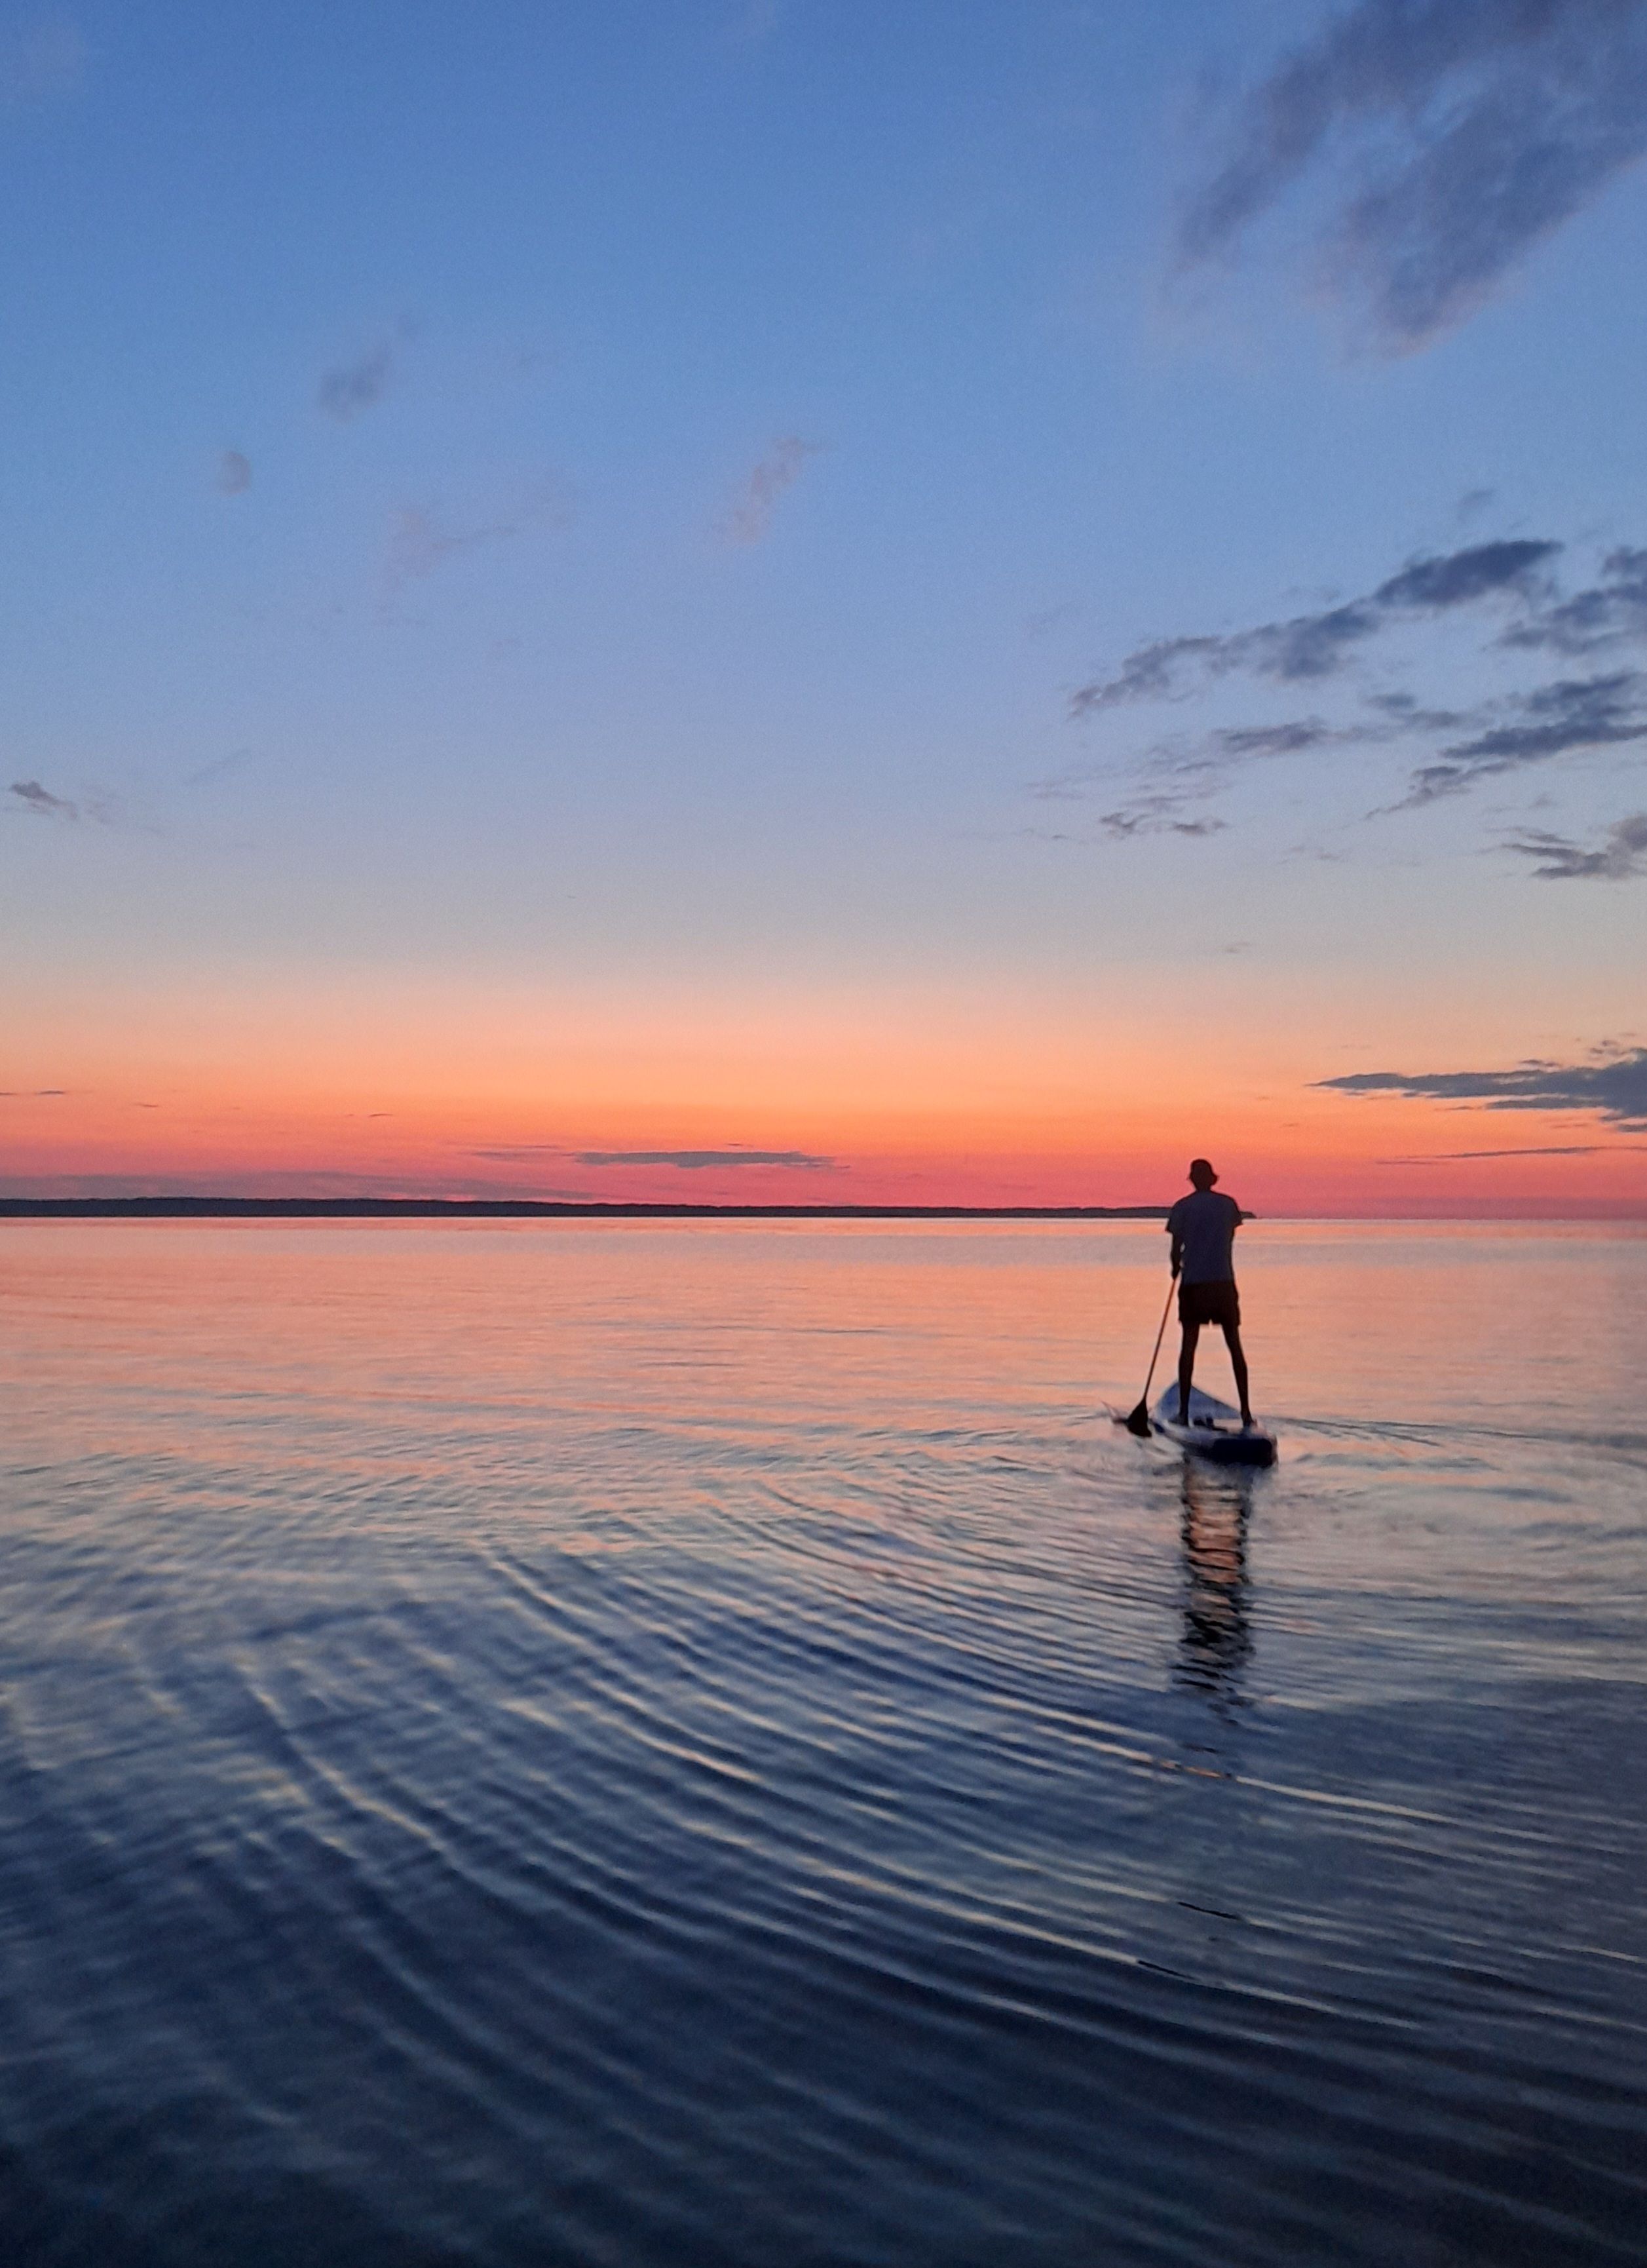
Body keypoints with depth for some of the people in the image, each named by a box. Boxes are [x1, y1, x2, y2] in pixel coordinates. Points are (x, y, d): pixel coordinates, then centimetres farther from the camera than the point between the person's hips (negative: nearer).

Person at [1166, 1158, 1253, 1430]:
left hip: (1193, 1282, -1)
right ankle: (1246, 1410, 5)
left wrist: (1176, 1269, 20)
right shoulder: (1228, 1205, 6)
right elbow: (1229, 1242, 12)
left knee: (1188, 1345, 5)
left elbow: (1176, 1247, 1)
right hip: (1223, 1281, 1)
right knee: (1234, 1345, 7)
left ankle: (1184, 1410, 2)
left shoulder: (1182, 1208, 0)